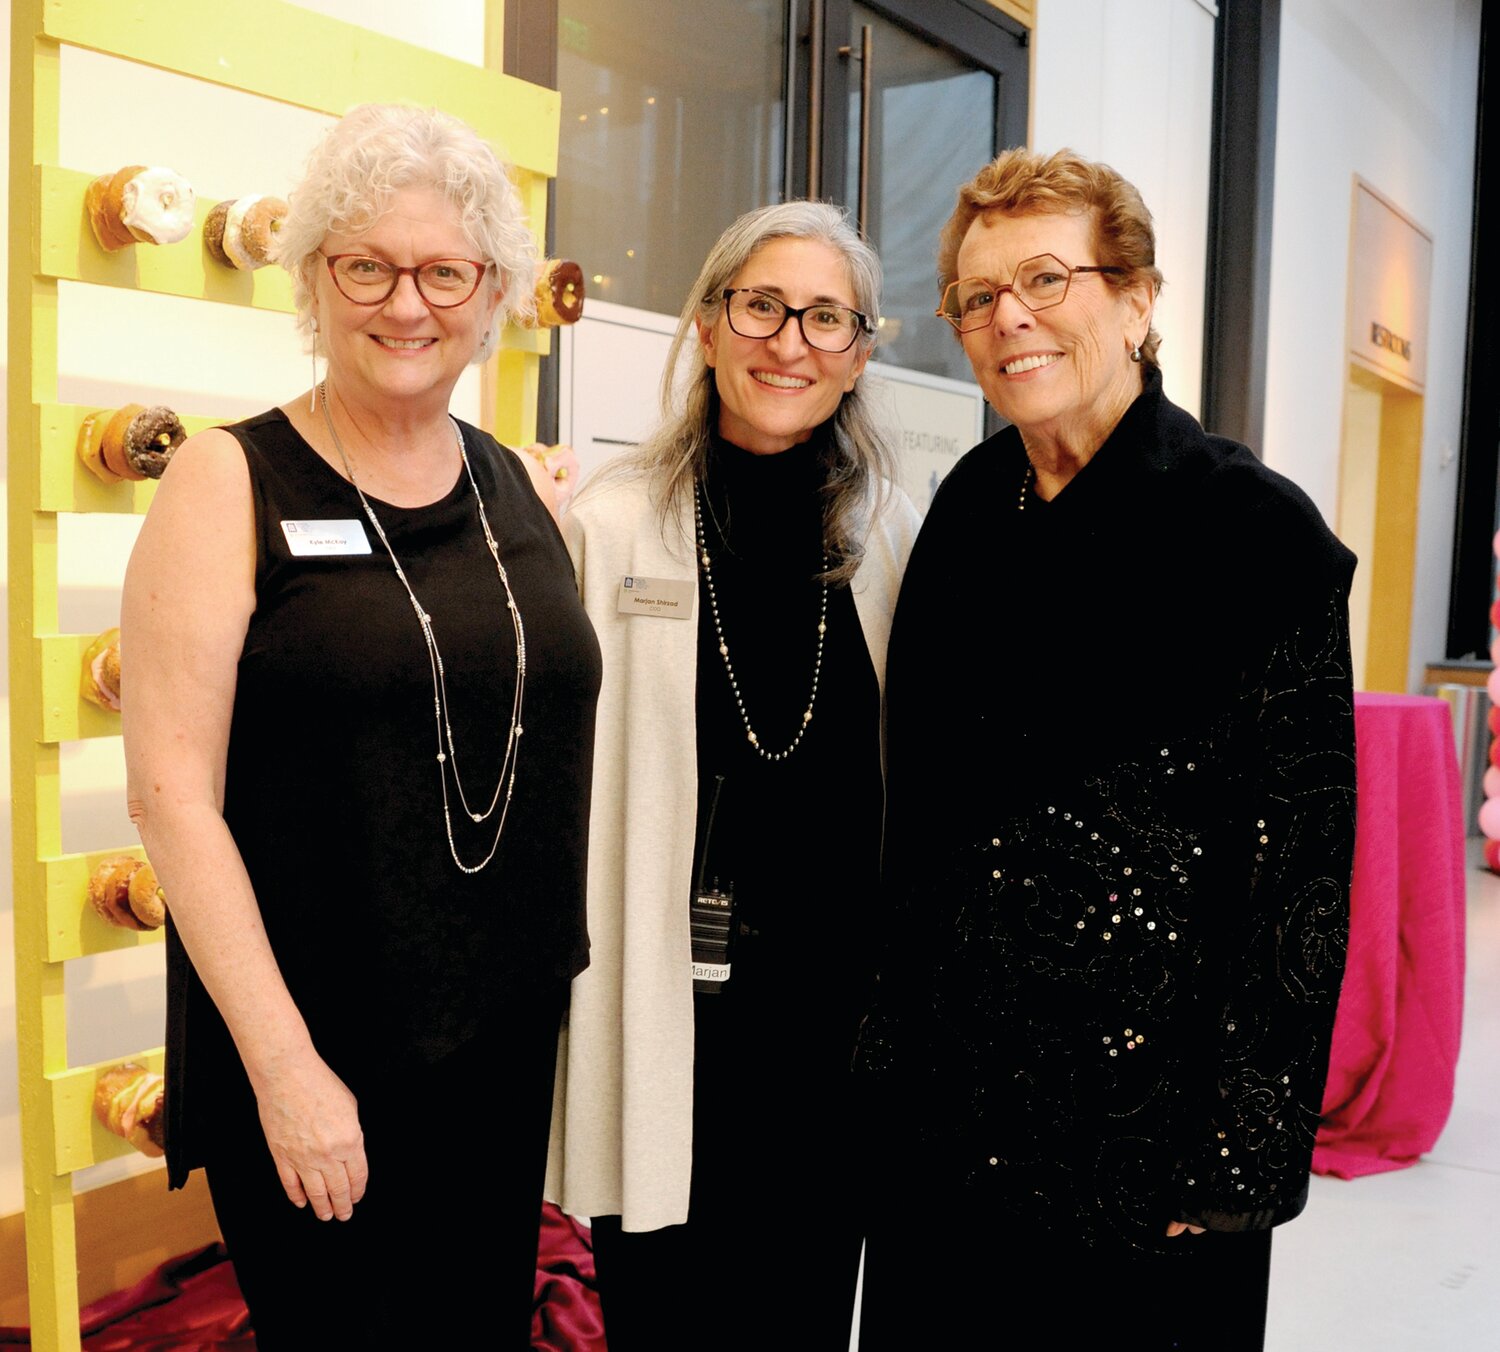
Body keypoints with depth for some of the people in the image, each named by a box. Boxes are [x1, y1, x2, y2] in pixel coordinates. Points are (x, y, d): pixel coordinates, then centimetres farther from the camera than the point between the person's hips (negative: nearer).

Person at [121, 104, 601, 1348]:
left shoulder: (527, 491, 6)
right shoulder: (231, 483, -7)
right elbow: (171, 789, -13)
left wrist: (569, 972, 9)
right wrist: (284, 1064, -16)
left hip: (507, 1047, 5)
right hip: (304, 1058, -4)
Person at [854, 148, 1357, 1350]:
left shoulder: (1256, 528, -11)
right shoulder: (971, 508, 5)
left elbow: (1300, 862, -12)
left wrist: (1240, 1152, -12)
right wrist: (890, 1044, 9)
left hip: (1145, 1103, -5)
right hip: (945, 1094, 5)